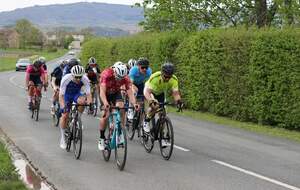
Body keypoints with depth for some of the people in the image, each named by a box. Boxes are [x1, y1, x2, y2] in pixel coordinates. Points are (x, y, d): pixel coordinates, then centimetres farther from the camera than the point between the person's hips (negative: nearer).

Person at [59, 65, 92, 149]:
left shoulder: (85, 79, -28)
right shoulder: (66, 79, -34)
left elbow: (88, 94, -30)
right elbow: (61, 95, -34)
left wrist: (89, 103, -49)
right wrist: (63, 106, -49)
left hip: (77, 94, 1)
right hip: (67, 94, -1)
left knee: (82, 101, -33)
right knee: (64, 115, -11)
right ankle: (62, 138, 2)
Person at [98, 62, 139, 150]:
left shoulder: (125, 78, -26)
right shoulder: (106, 74, -35)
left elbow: (130, 92, -29)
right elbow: (102, 92, -41)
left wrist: (134, 103, -48)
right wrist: (105, 103, -58)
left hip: (116, 93, 2)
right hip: (106, 93, -2)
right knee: (106, 115, -18)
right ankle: (101, 138, -4)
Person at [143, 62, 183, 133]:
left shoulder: (174, 80, -29)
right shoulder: (155, 77, -40)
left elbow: (175, 93, -27)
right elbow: (147, 92, -45)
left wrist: (178, 100, -49)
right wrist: (151, 101, -63)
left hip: (160, 93, 4)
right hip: (151, 91, -4)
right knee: (155, 106, -31)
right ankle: (146, 121, -7)